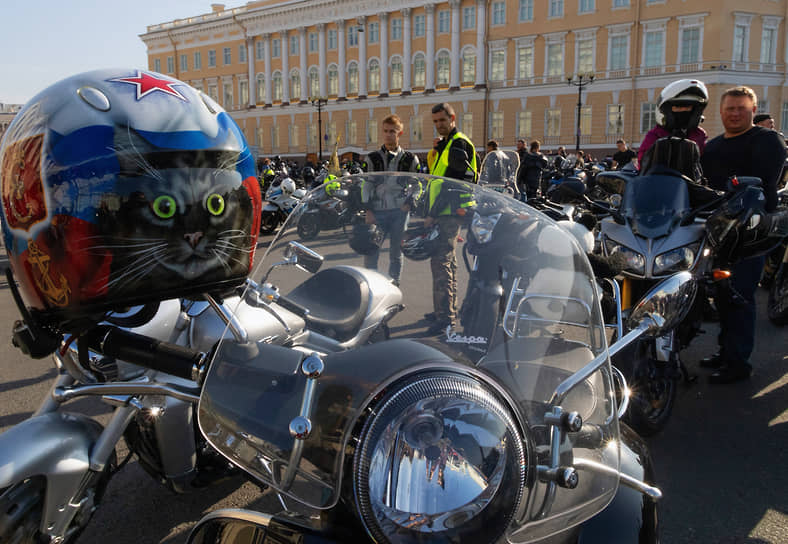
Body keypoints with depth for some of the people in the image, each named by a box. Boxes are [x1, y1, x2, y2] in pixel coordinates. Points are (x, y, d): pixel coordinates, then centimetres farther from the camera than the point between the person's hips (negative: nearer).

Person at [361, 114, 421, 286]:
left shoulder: (409, 159, 7)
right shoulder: (372, 158, 8)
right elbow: (366, 185, 5)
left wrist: (409, 203, -2)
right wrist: (368, 211, -4)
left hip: (399, 210, 0)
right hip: (377, 211, 0)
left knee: (396, 250, 6)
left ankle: (394, 282, 17)